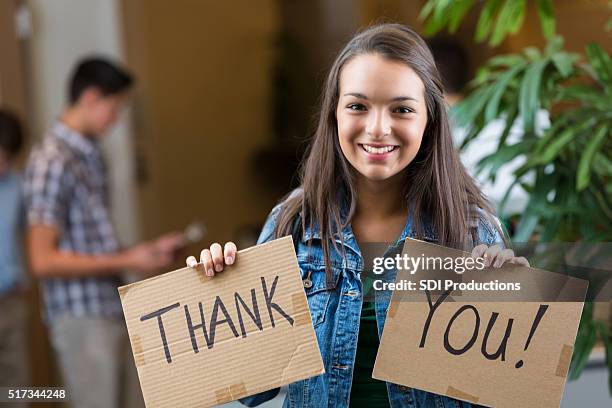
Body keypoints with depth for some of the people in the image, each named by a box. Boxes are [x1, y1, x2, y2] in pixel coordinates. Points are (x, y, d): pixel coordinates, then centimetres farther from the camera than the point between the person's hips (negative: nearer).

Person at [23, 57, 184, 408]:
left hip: (111, 311, 9)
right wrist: (126, 261, -16)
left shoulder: (90, 156, 13)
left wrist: (146, 252, 10)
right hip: (82, 318, -9)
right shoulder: (53, 162, -14)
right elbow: (43, 261, -18)